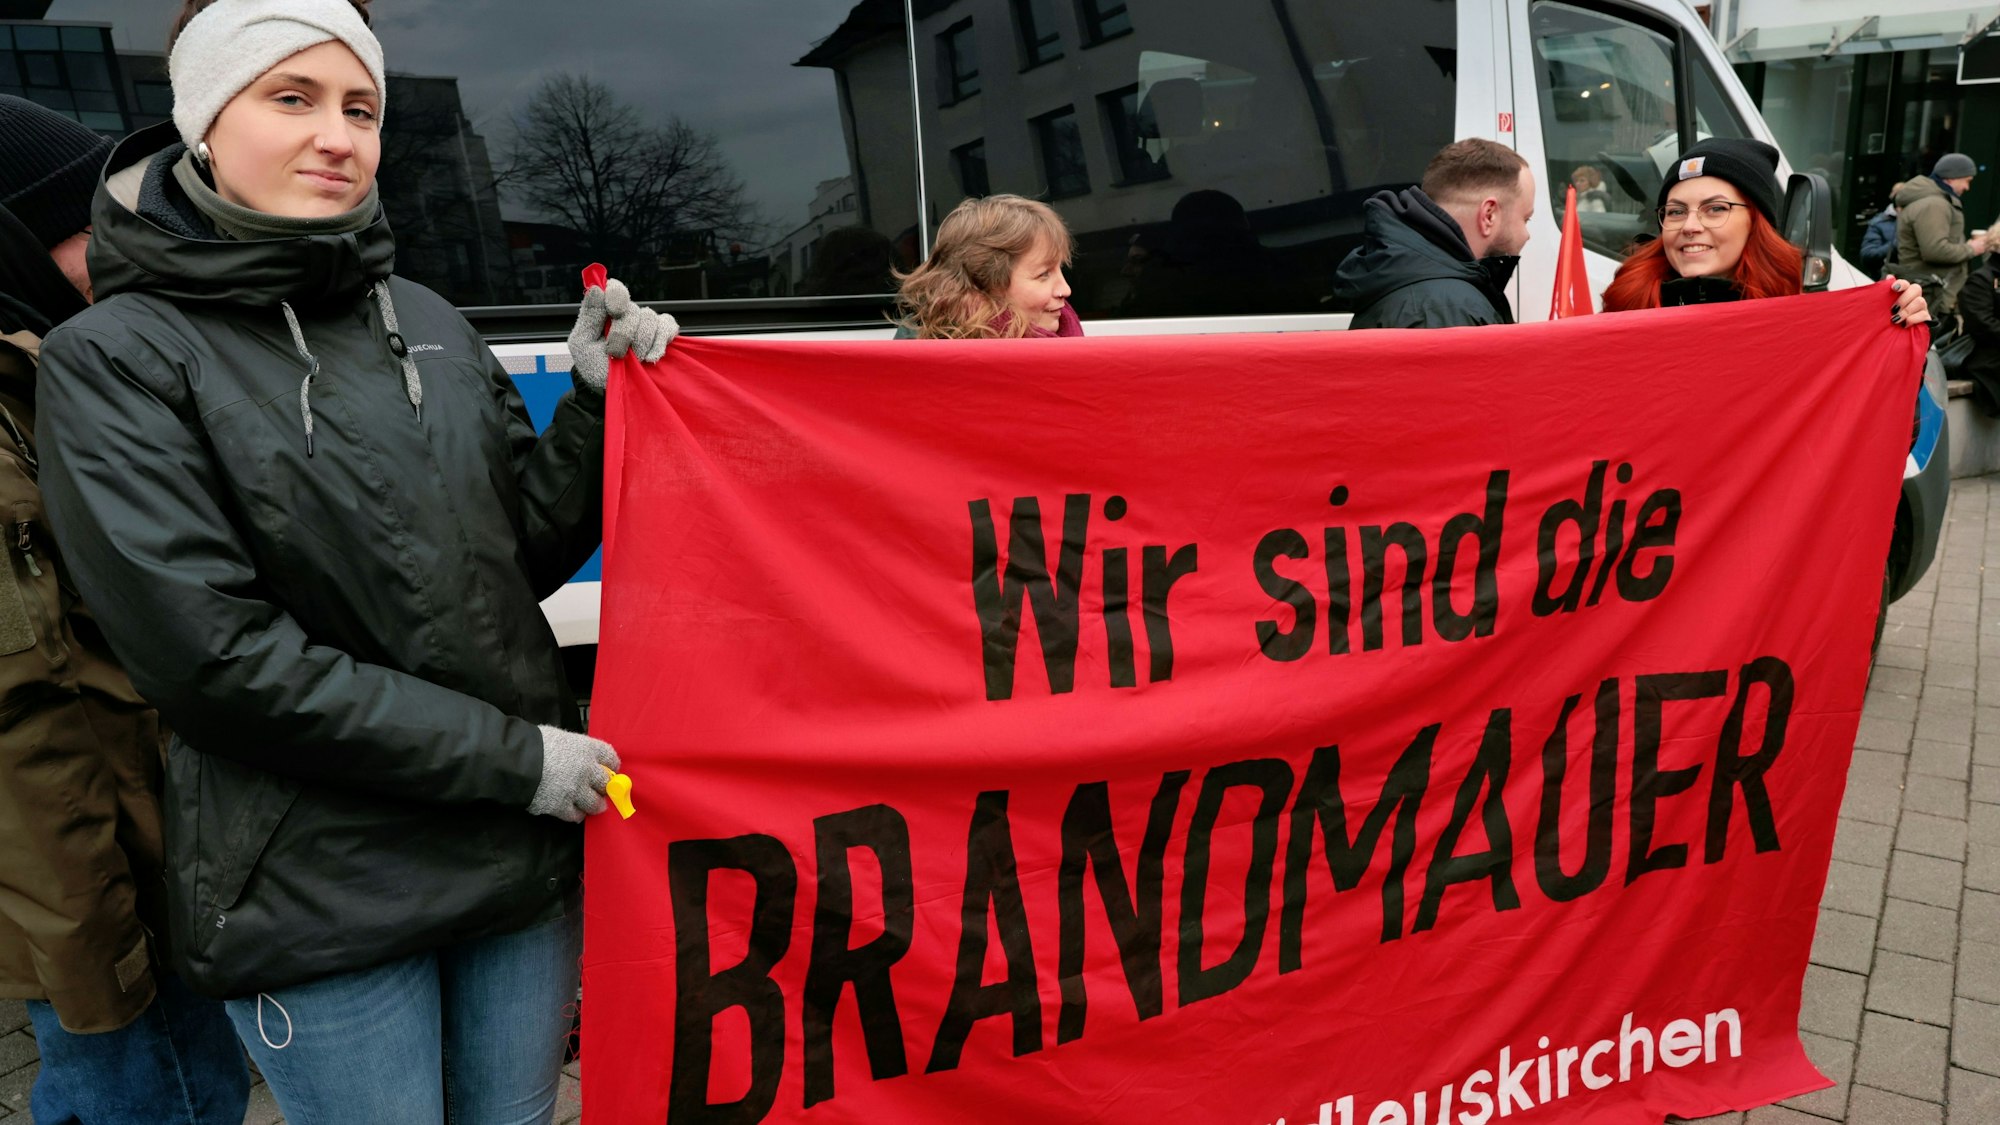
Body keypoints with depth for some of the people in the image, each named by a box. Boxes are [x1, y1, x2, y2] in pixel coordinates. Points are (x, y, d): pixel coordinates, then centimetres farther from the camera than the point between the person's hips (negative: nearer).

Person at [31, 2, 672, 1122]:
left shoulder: (427, 323, 5)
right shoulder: (116, 359, -8)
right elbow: (213, 654, -15)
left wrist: (596, 402, -7)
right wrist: (512, 759, -16)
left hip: (529, 851, 5)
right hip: (320, 891, -4)